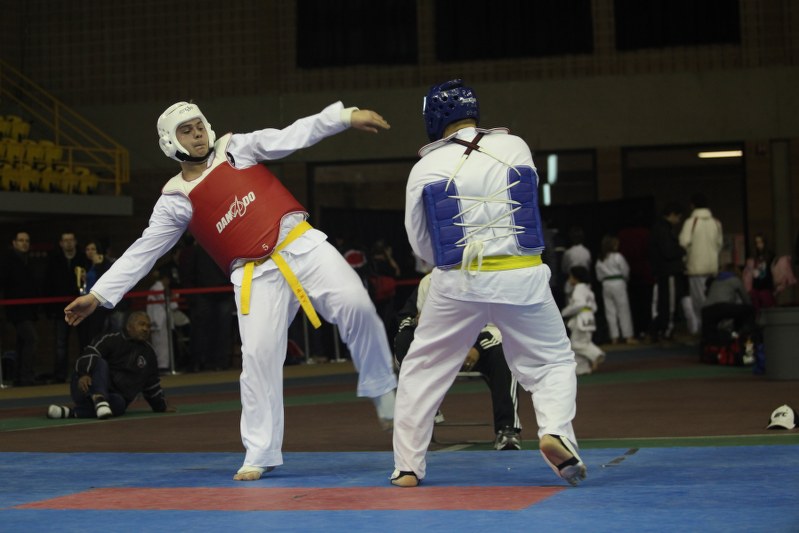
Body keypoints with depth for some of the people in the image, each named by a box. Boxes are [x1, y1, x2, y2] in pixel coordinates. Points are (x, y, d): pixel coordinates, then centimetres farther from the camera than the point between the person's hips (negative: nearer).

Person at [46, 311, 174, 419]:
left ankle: (70, 412, -37)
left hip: (114, 397, 4)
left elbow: (152, 383, 27)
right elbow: (89, 355, -19)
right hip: (87, 389, -4)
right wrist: (84, 374, -38)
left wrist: (161, 406, 29)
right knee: (100, 363, -33)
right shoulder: (112, 340, -4)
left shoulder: (148, 353, 17)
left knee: (119, 404, -36)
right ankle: (99, 398, -52)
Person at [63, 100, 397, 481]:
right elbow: (142, 251, 9)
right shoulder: (176, 200, 7)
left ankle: (380, 388, 4)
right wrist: (98, 295, 4)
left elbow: (294, 135, 0)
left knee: (355, 304, -19)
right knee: (258, 358, -5)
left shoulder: (238, 149, 7)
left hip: (301, 246, 0)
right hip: (257, 276, 0)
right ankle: (260, 455, 6)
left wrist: (346, 116, -12)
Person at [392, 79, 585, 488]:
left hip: (459, 283, 0)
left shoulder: (426, 169, -5)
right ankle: (555, 431, -11)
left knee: (422, 370, 16)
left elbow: (422, 244, 5)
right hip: (521, 279, 1)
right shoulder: (516, 148, -1)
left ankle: (407, 467, 16)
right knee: (552, 360, 16)